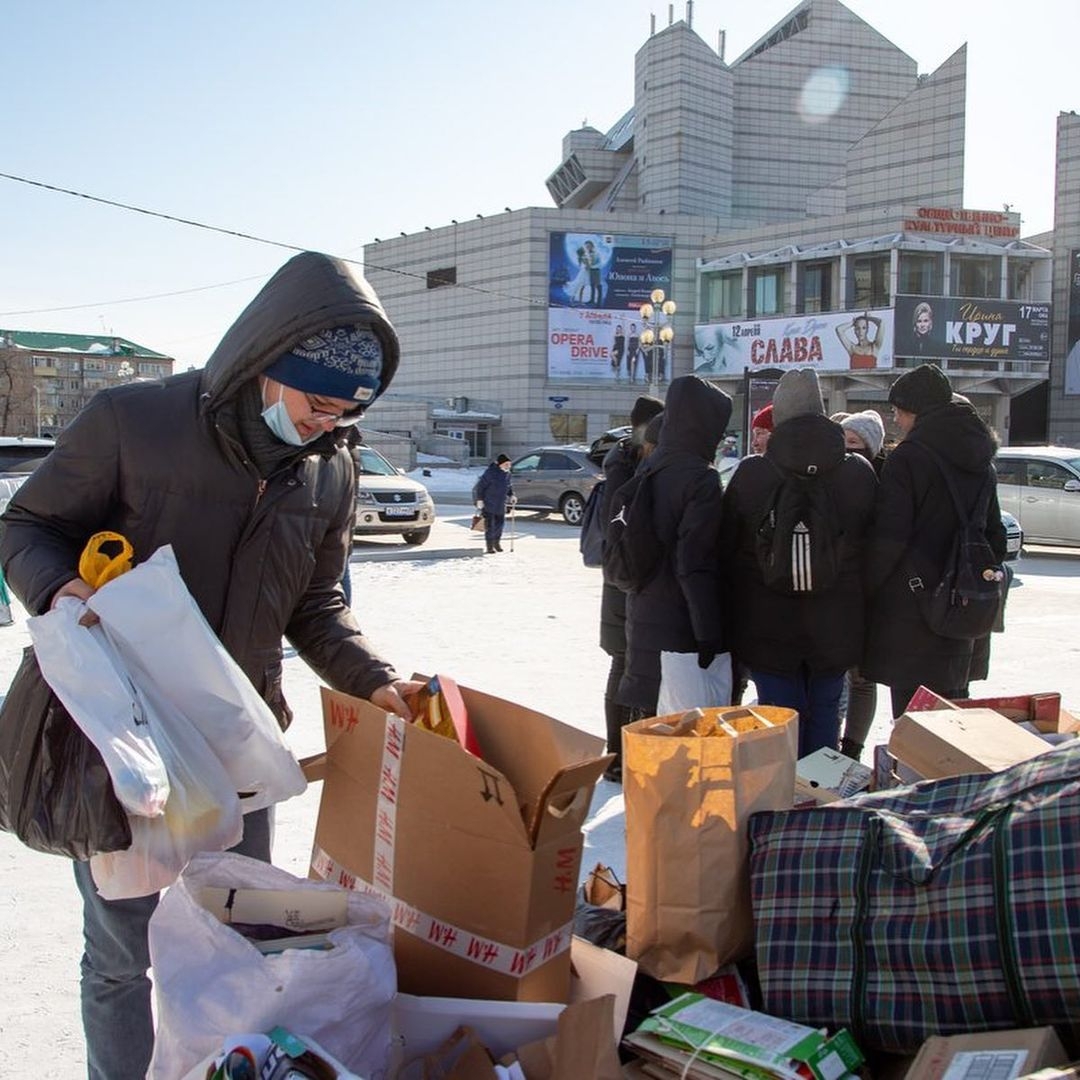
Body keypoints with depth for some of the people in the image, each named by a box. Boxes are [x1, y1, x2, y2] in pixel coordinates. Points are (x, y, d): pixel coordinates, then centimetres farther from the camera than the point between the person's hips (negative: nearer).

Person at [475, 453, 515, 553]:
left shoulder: (507, 473, 4)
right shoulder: (490, 472, -18)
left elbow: (509, 485, 19)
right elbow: (480, 486, -15)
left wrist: (511, 495, 4)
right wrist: (479, 499, -18)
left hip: (501, 504, 7)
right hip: (488, 503, -7)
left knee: (500, 523, 11)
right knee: (489, 525, -5)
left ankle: (496, 542, 30)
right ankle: (489, 546, 1)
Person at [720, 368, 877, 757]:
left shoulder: (750, 473, -9)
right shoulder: (859, 473, -5)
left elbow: (725, 549, -1)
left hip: (768, 625, -1)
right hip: (835, 624, 1)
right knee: (825, 712, 14)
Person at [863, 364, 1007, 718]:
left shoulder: (906, 458, -11)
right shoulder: (980, 463, 13)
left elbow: (889, 540, -17)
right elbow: (995, 537, 18)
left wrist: (864, 587, -7)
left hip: (910, 611, -7)